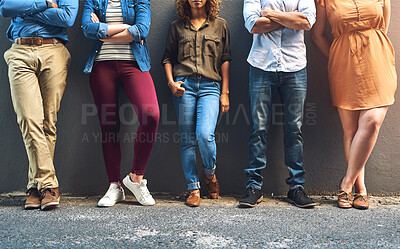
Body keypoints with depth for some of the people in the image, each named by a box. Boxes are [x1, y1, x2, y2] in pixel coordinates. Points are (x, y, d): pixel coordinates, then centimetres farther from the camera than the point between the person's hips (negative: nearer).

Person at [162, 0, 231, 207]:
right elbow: (168, 58, 17)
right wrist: (171, 82, 0)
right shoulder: (177, 26, 15)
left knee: (205, 134, -18)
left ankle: (210, 173, 11)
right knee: (187, 139, -1)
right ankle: (193, 189, 9)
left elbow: (225, 60, 11)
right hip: (184, 85, 1)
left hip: (210, 86, -1)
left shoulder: (220, 25, 14)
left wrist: (225, 93, 5)